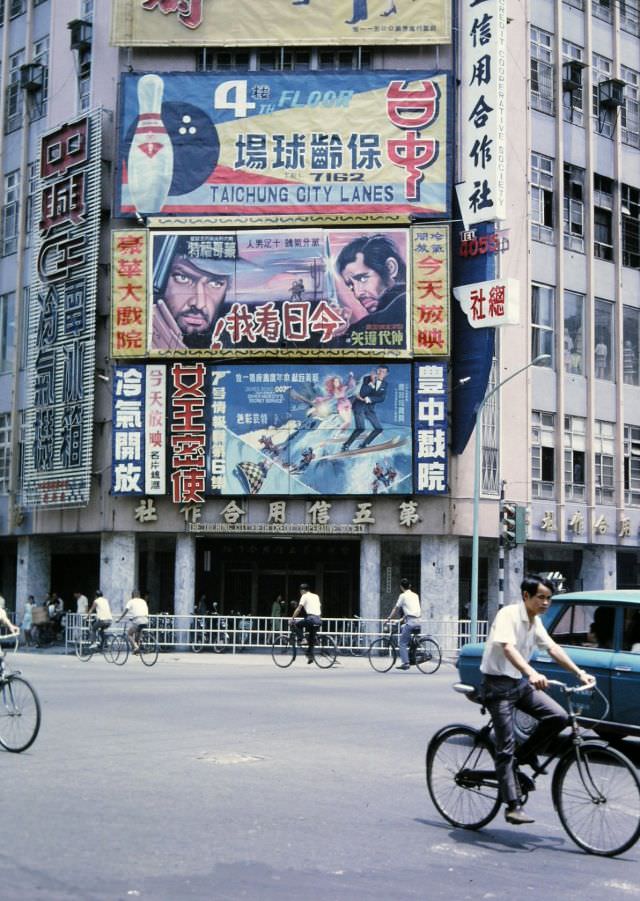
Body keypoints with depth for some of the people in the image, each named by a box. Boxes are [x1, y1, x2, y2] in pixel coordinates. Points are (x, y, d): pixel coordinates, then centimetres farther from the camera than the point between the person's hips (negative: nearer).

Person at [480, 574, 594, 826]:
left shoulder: (535, 621, 7)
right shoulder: (508, 614, -19)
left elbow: (552, 648, 7)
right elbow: (508, 647, -33)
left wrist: (579, 672, -3)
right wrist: (532, 673, -48)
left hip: (521, 683, 8)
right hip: (498, 684, -8)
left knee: (558, 717, -9)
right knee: (506, 748, -8)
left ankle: (525, 755, 10)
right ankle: (513, 807, -6)